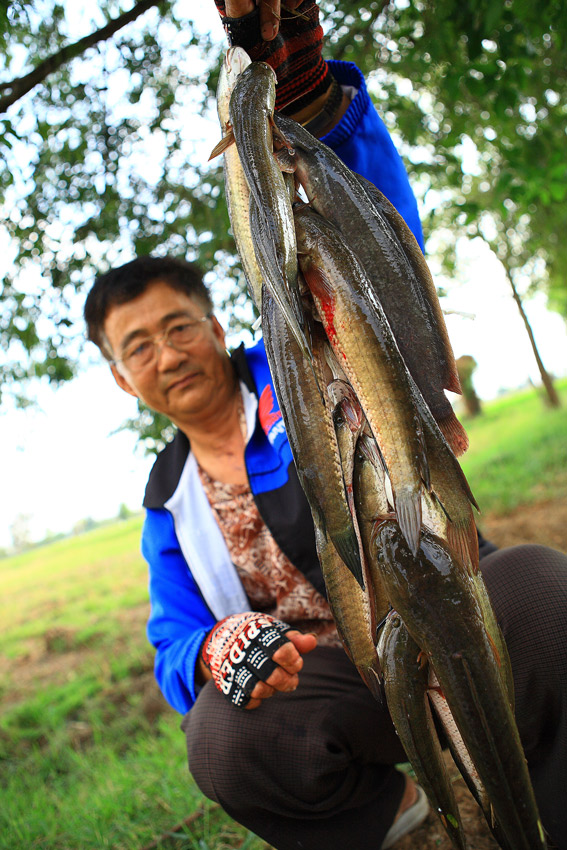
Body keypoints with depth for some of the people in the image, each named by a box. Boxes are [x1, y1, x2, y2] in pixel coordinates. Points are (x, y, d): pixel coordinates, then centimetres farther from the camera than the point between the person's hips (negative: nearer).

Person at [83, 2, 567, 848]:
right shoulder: (170, 504, 9)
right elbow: (174, 641, 6)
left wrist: (302, 81, -30)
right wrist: (217, 650, -21)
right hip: (338, 677, 2)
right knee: (226, 738, -30)